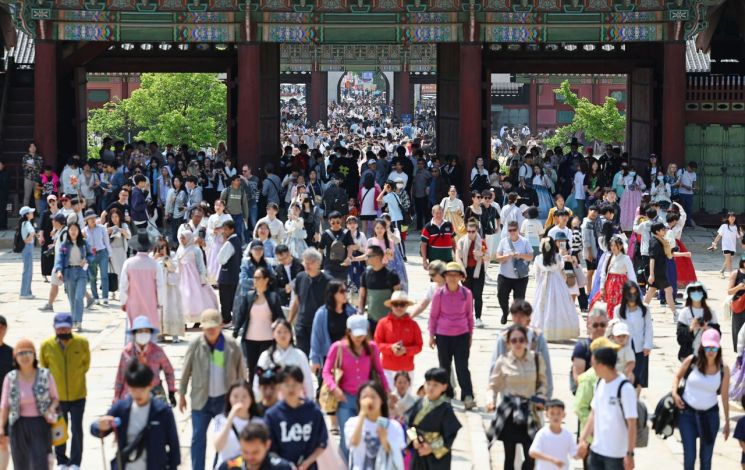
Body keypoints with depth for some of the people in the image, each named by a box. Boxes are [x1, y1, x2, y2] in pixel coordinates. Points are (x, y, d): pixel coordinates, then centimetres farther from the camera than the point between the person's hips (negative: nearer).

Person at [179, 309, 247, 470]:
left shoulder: (232, 346, -9)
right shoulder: (195, 345, -9)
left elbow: (241, 372, 0)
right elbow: (186, 370, 0)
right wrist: (182, 394, 5)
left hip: (225, 399, 0)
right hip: (201, 399, 0)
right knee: (198, 438, 4)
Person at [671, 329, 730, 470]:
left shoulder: (723, 369, -8)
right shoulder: (691, 361, -10)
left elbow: (725, 396, 0)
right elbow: (677, 376, 8)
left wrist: (727, 421, 4)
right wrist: (675, 393, -9)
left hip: (710, 415, 1)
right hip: (687, 413, -1)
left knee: (706, 457, 11)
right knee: (689, 456, -2)